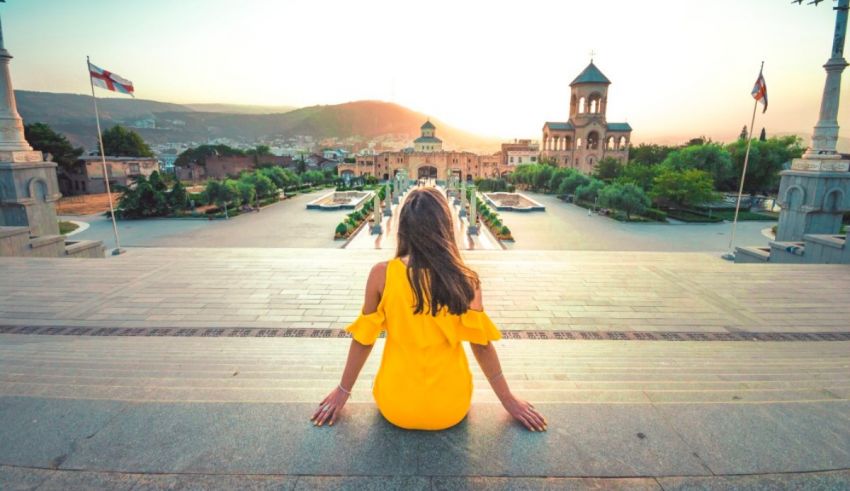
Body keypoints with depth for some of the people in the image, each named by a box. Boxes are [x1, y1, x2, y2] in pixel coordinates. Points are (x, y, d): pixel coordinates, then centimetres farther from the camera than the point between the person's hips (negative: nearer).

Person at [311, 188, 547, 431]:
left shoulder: (382, 274, -16)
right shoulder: (465, 279, -16)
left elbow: (364, 338, -6)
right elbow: (482, 344, -9)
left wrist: (343, 391, 10)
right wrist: (509, 400, 6)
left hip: (396, 409, 1)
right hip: (451, 411, -1)